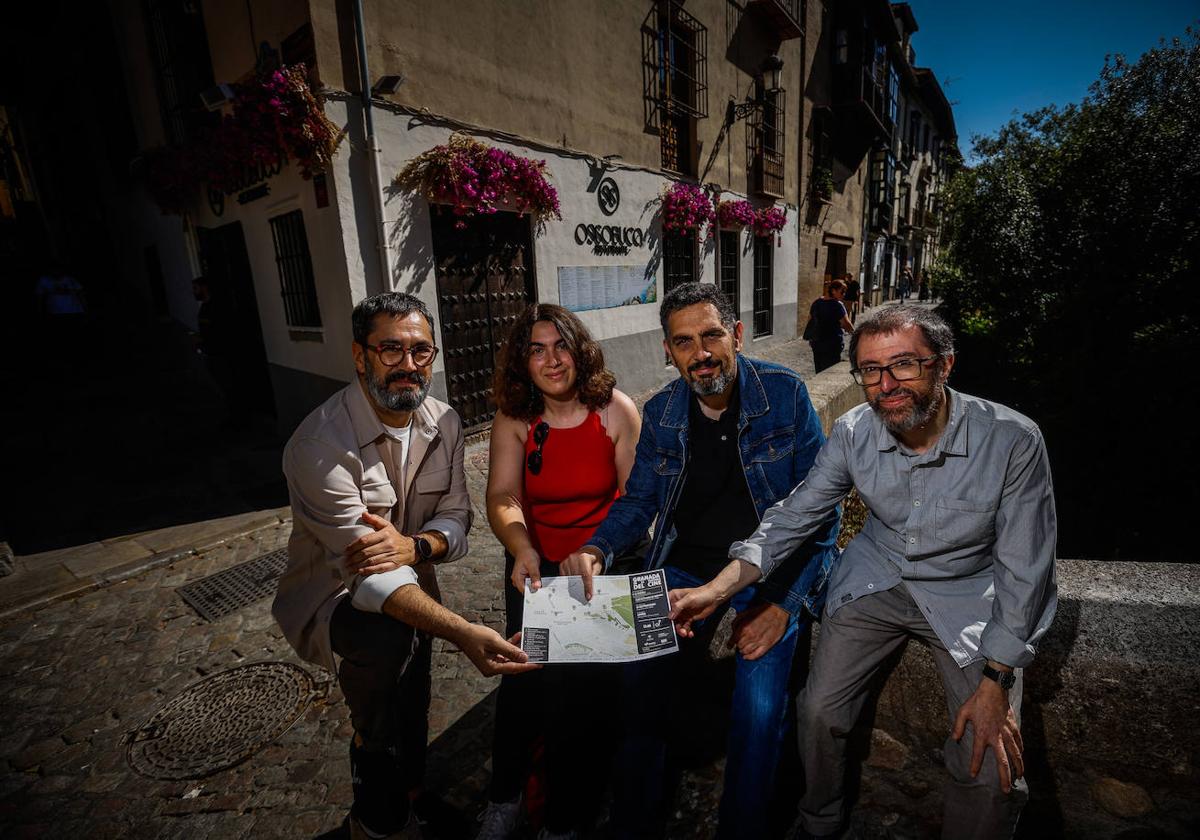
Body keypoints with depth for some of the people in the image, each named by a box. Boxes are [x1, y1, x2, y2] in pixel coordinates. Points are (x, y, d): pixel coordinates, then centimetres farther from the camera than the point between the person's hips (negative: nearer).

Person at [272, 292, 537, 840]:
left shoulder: (443, 423, -9)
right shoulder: (321, 444, -29)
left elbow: (456, 517, -6)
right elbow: (366, 572, -35)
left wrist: (413, 545, -30)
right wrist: (464, 634, -47)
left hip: (408, 588, 6)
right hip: (335, 596, -5)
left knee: (410, 723, 19)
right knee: (386, 639, -38)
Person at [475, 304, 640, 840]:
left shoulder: (616, 410, -7)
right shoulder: (513, 419, -2)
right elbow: (502, 498, -9)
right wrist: (521, 548, -27)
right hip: (536, 561, 2)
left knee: (576, 679, -10)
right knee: (527, 668, -11)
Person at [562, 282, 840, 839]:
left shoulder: (784, 394, -9)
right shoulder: (660, 414, 0)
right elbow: (638, 500, 8)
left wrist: (782, 603, -14)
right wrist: (597, 550, -13)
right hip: (684, 569, 2)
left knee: (758, 713, -16)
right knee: (637, 691, -11)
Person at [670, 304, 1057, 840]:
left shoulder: (1012, 440, -23)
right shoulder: (852, 433, -16)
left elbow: (1023, 568, -15)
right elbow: (795, 514, -12)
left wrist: (994, 682, -15)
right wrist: (719, 587, -24)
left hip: (968, 593, -1)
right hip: (877, 579, 2)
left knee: (992, 773, -11)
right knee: (819, 713, -1)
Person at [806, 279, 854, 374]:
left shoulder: (816, 302, 6)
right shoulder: (837, 305, -15)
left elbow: (810, 320, 15)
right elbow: (847, 325, -18)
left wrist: (811, 339, 23)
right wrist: (854, 332, 2)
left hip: (816, 343, 7)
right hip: (832, 344, -7)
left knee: (819, 372, 15)